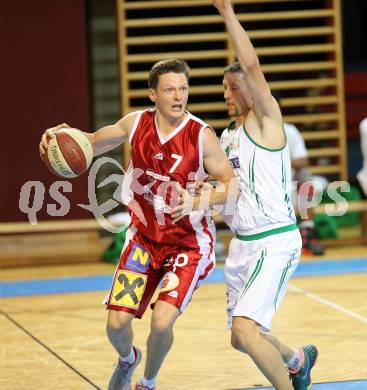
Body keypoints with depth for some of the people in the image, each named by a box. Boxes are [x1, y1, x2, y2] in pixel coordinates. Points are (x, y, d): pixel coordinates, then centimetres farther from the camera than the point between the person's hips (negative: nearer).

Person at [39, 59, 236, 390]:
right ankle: (128, 359, 36)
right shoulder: (136, 124, -7)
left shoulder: (201, 136, -18)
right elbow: (92, 144, 10)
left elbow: (234, 186, -15)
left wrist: (199, 201, -33)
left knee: (162, 321, -19)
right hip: (144, 238, 4)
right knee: (117, 323, -2)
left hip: (188, 243, -3)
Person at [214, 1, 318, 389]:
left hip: (275, 242, -9)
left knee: (244, 329, -23)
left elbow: (252, 66, -25)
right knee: (242, 338, 17)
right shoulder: (228, 135, 15)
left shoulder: (265, 120, -8)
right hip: (242, 243, 9)